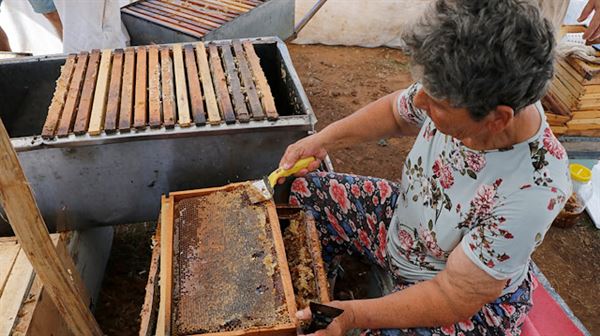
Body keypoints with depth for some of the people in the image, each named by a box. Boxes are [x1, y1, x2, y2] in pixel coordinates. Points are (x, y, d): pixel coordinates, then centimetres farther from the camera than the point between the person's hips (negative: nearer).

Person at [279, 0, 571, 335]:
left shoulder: (531, 195, -38)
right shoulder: (459, 93, -23)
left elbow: (453, 298, -27)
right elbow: (395, 111, 0)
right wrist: (324, 139, -11)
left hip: (473, 298, -5)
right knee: (298, 193, 1)